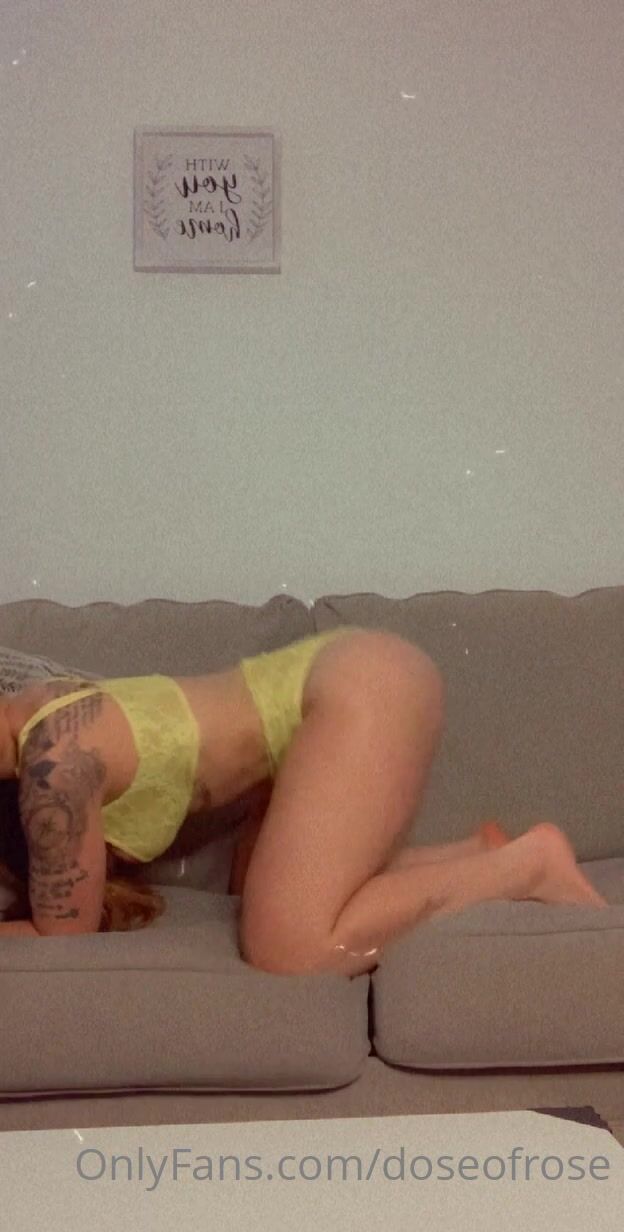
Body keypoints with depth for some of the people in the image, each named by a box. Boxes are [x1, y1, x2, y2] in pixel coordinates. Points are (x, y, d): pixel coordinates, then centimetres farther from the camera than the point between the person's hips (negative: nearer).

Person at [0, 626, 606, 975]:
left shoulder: (52, 762, -19)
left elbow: (62, 937, -8)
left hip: (364, 689, -10)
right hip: (345, 687, 10)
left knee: (291, 951, -15)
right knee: (263, 900, 15)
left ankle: (530, 861, -4)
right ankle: (479, 851, 19)